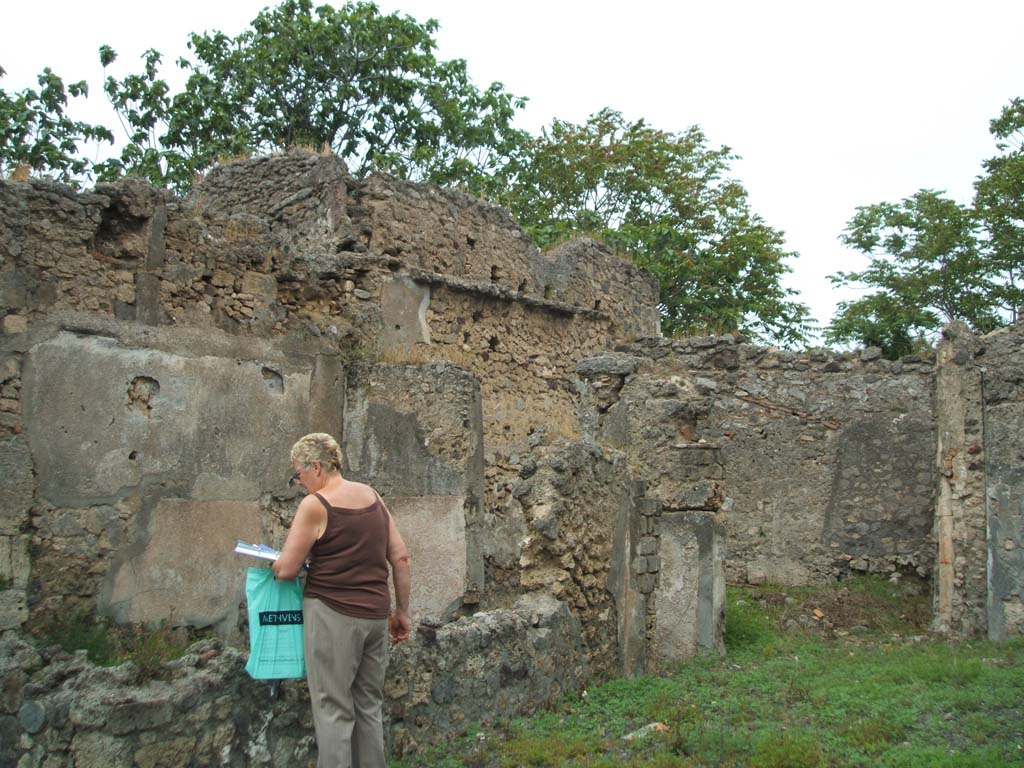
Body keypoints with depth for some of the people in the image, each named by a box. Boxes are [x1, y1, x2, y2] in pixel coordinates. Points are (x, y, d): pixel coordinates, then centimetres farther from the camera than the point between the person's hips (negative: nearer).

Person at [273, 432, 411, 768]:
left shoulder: (315, 505, -10)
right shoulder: (373, 496, 7)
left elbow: (285, 570, -8)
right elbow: (400, 557, 8)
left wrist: (276, 562, 14)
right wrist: (402, 611, 15)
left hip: (332, 614, -6)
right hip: (375, 614, 6)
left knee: (334, 709, 1)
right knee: (369, 705, 14)